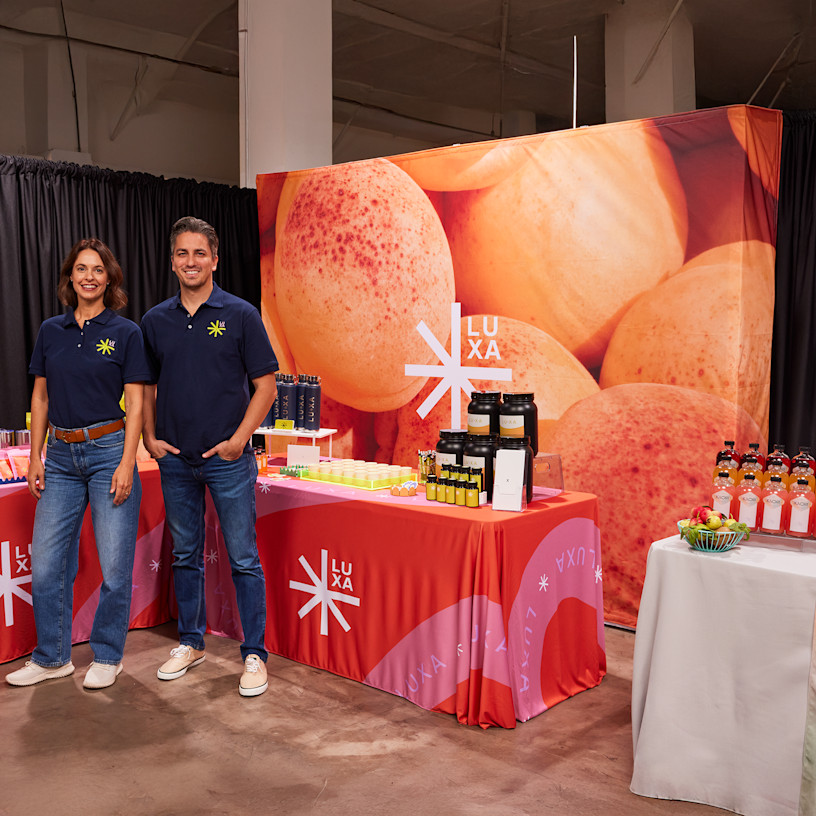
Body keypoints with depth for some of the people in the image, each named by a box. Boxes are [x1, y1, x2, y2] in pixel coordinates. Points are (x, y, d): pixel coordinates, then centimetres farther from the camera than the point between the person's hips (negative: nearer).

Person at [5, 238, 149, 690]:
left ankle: (106, 656, 18)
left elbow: (135, 403, -4)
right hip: (61, 455, 4)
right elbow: (41, 398, 13)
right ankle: (52, 657, 23)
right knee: (46, 565, 6)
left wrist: (127, 463, -12)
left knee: (115, 566, 0)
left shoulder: (126, 332, -1)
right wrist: (36, 458, 7)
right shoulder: (50, 331, 10)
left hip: (109, 450, -4)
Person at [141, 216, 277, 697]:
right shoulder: (156, 321, 8)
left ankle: (254, 654, 12)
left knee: (244, 559, 1)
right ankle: (191, 642, 30)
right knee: (185, 555, 14)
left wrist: (240, 438, -12)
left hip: (228, 458, -4)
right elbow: (148, 386, 15)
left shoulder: (241, 315, -3)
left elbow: (265, 385, -3)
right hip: (175, 459, 4)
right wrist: (150, 436, 2)